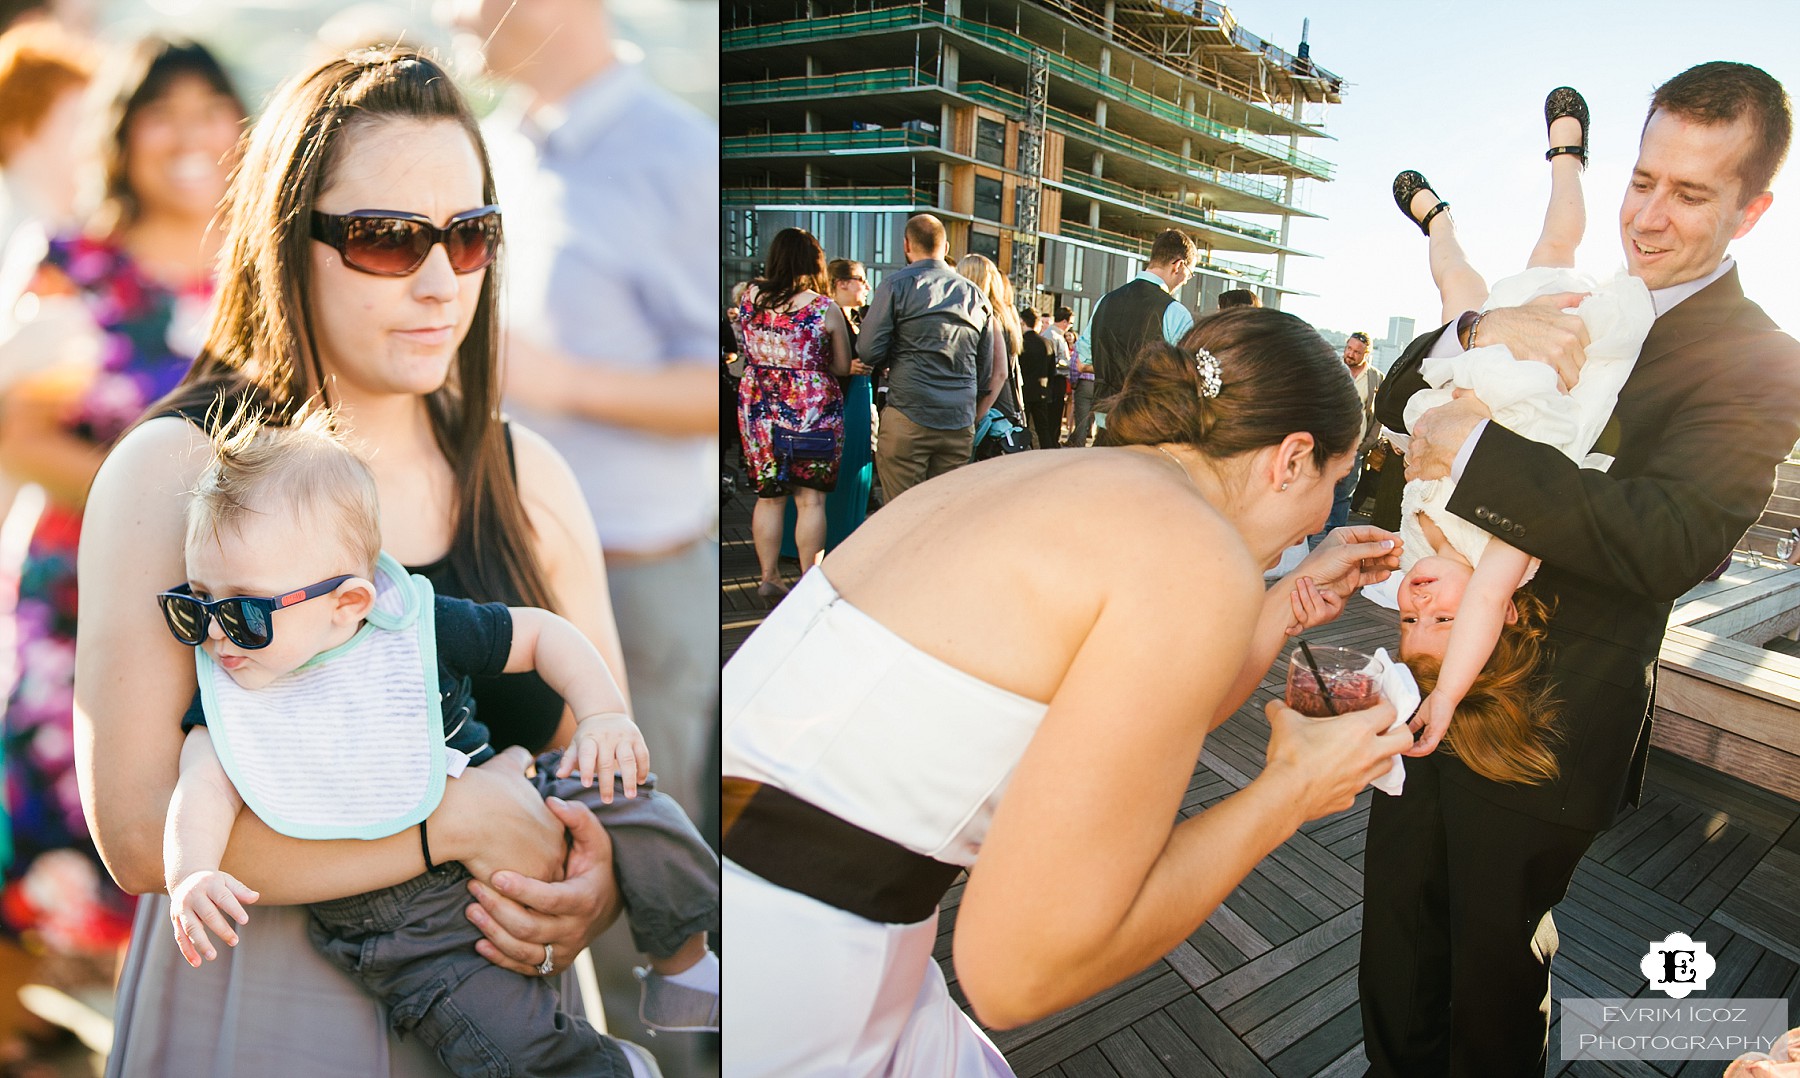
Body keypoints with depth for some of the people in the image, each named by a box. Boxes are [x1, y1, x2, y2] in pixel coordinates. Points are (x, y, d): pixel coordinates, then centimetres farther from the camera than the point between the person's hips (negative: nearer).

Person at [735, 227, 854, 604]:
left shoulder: (749, 296, 0)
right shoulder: (826, 308, -9)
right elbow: (842, 367, 0)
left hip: (758, 405, 4)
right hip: (813, 406, -3)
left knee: (768, 496, 12)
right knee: (810, 499, 5)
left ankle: (769, 578, 18)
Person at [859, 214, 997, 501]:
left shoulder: (897, 284, -1)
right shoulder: (975, 294, 15)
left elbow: (868, 351, -7)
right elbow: (987, 371, 17)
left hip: (908, 418, -4)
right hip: (960, 423, 5)